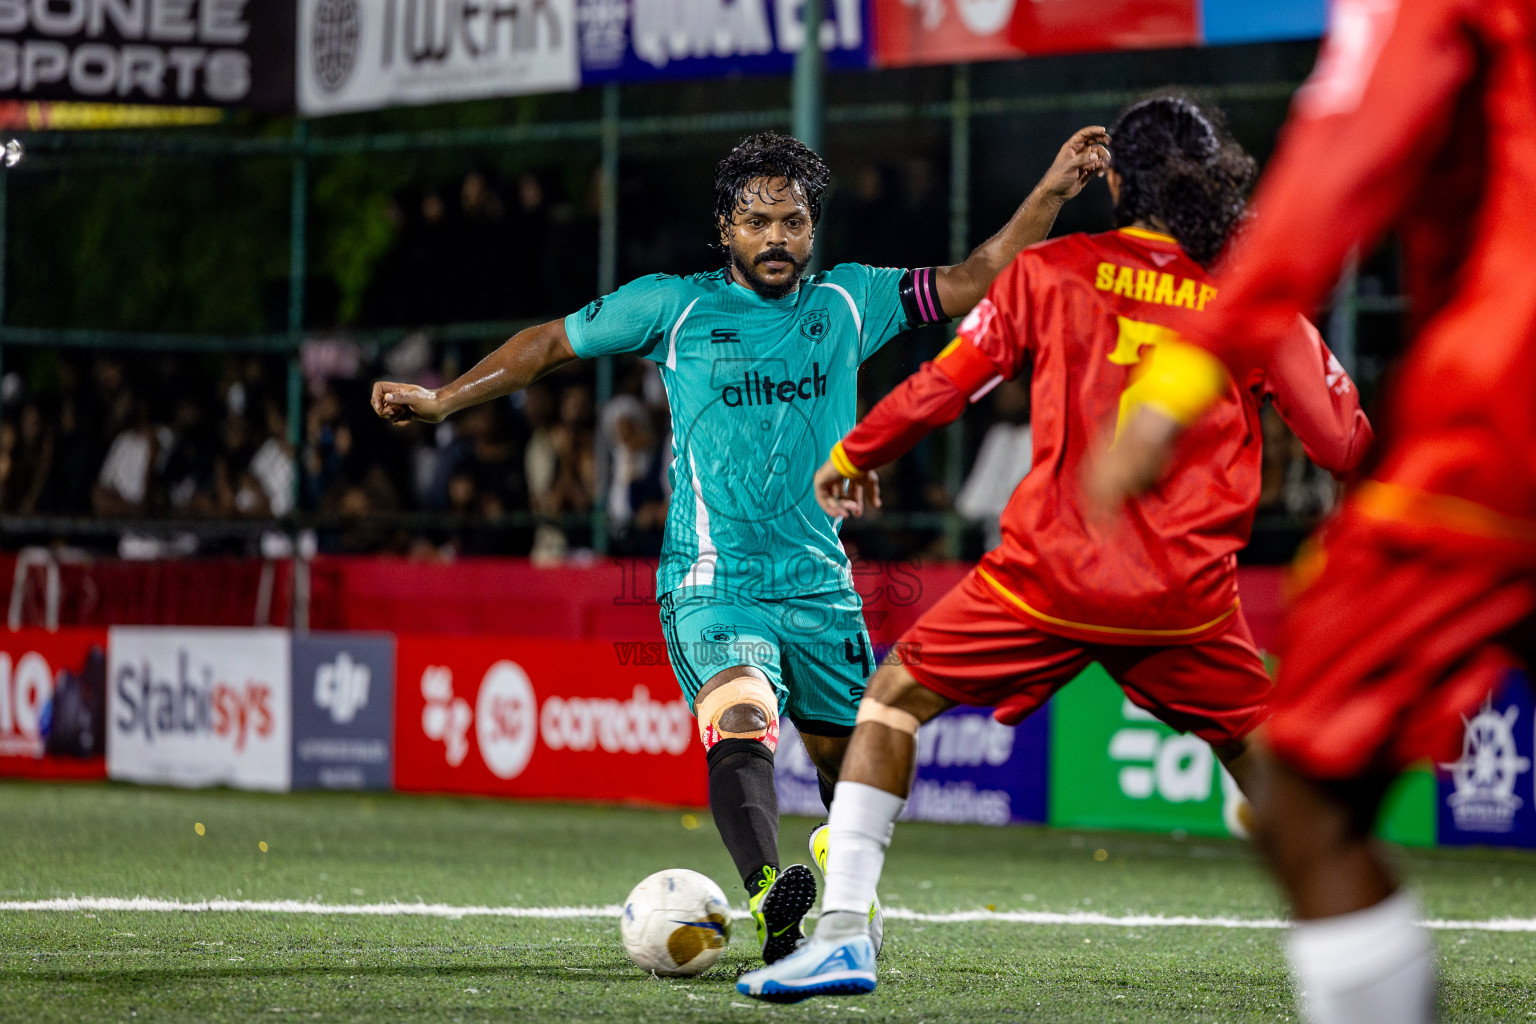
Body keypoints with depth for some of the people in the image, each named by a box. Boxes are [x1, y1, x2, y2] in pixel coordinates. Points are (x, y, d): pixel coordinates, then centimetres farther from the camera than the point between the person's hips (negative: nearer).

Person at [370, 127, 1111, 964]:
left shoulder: (847, 304, 9)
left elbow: (973, 283, 11)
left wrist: (1052, 193, 2)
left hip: (819, 582, 4)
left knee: (845, 752, 10)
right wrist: (440, 399, 9)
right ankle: (769, 899, -49)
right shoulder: (671, 306, 3)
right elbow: (549, 344, 12)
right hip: (711, 581, -4)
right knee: (742, 719, -29)